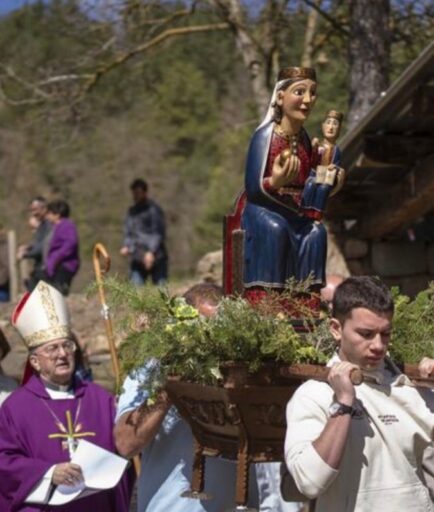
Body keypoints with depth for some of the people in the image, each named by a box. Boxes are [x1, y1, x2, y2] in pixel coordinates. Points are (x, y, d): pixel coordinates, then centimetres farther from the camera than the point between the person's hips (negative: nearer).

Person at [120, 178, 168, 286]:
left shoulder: (153, 209, -4)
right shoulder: (132, 211, 15)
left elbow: (159, 233, -9)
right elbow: (128, 232, 22)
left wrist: (151, 252, -19)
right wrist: (126, 246, 2)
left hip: (155, 258, -5)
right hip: (137, 259, 6)